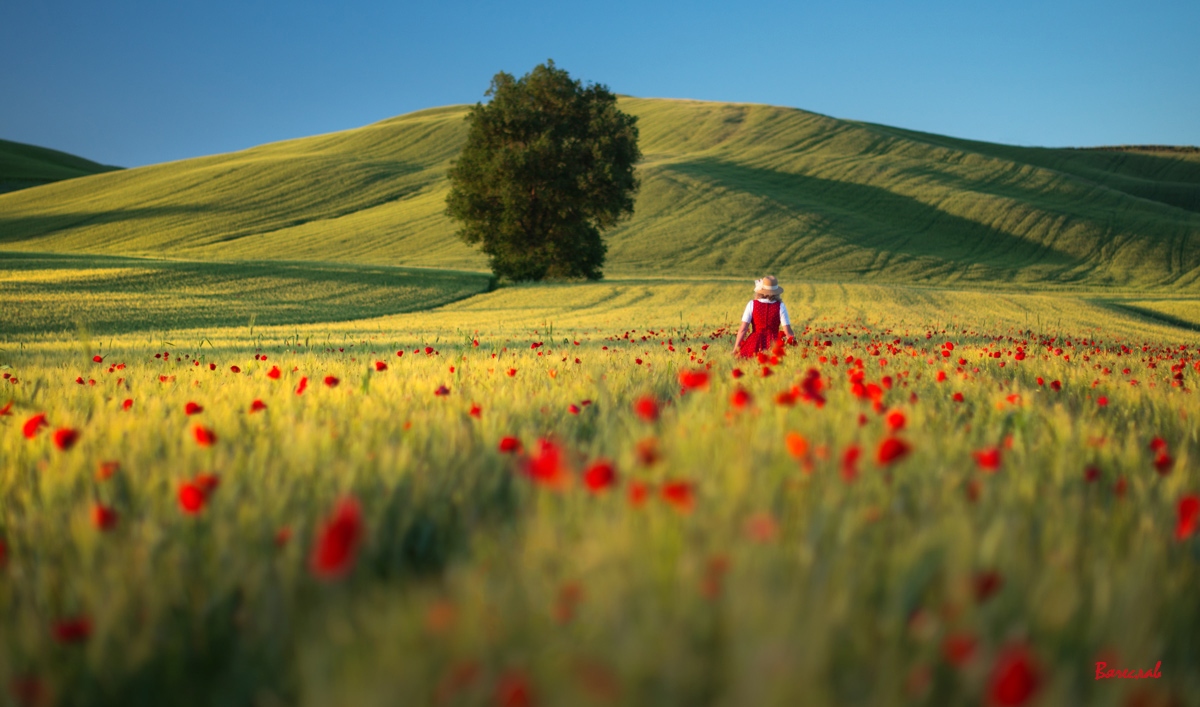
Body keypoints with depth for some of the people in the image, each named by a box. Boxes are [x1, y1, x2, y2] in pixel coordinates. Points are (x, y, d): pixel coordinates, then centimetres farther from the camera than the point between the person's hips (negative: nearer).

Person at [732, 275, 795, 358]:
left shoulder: (752, 304, 0)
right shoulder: (780, 306, 1)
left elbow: (743, 329, -3)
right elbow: (788, 331, -2)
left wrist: (736, 348, 2)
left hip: (755, 343, 0)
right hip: (773, 343, 0)